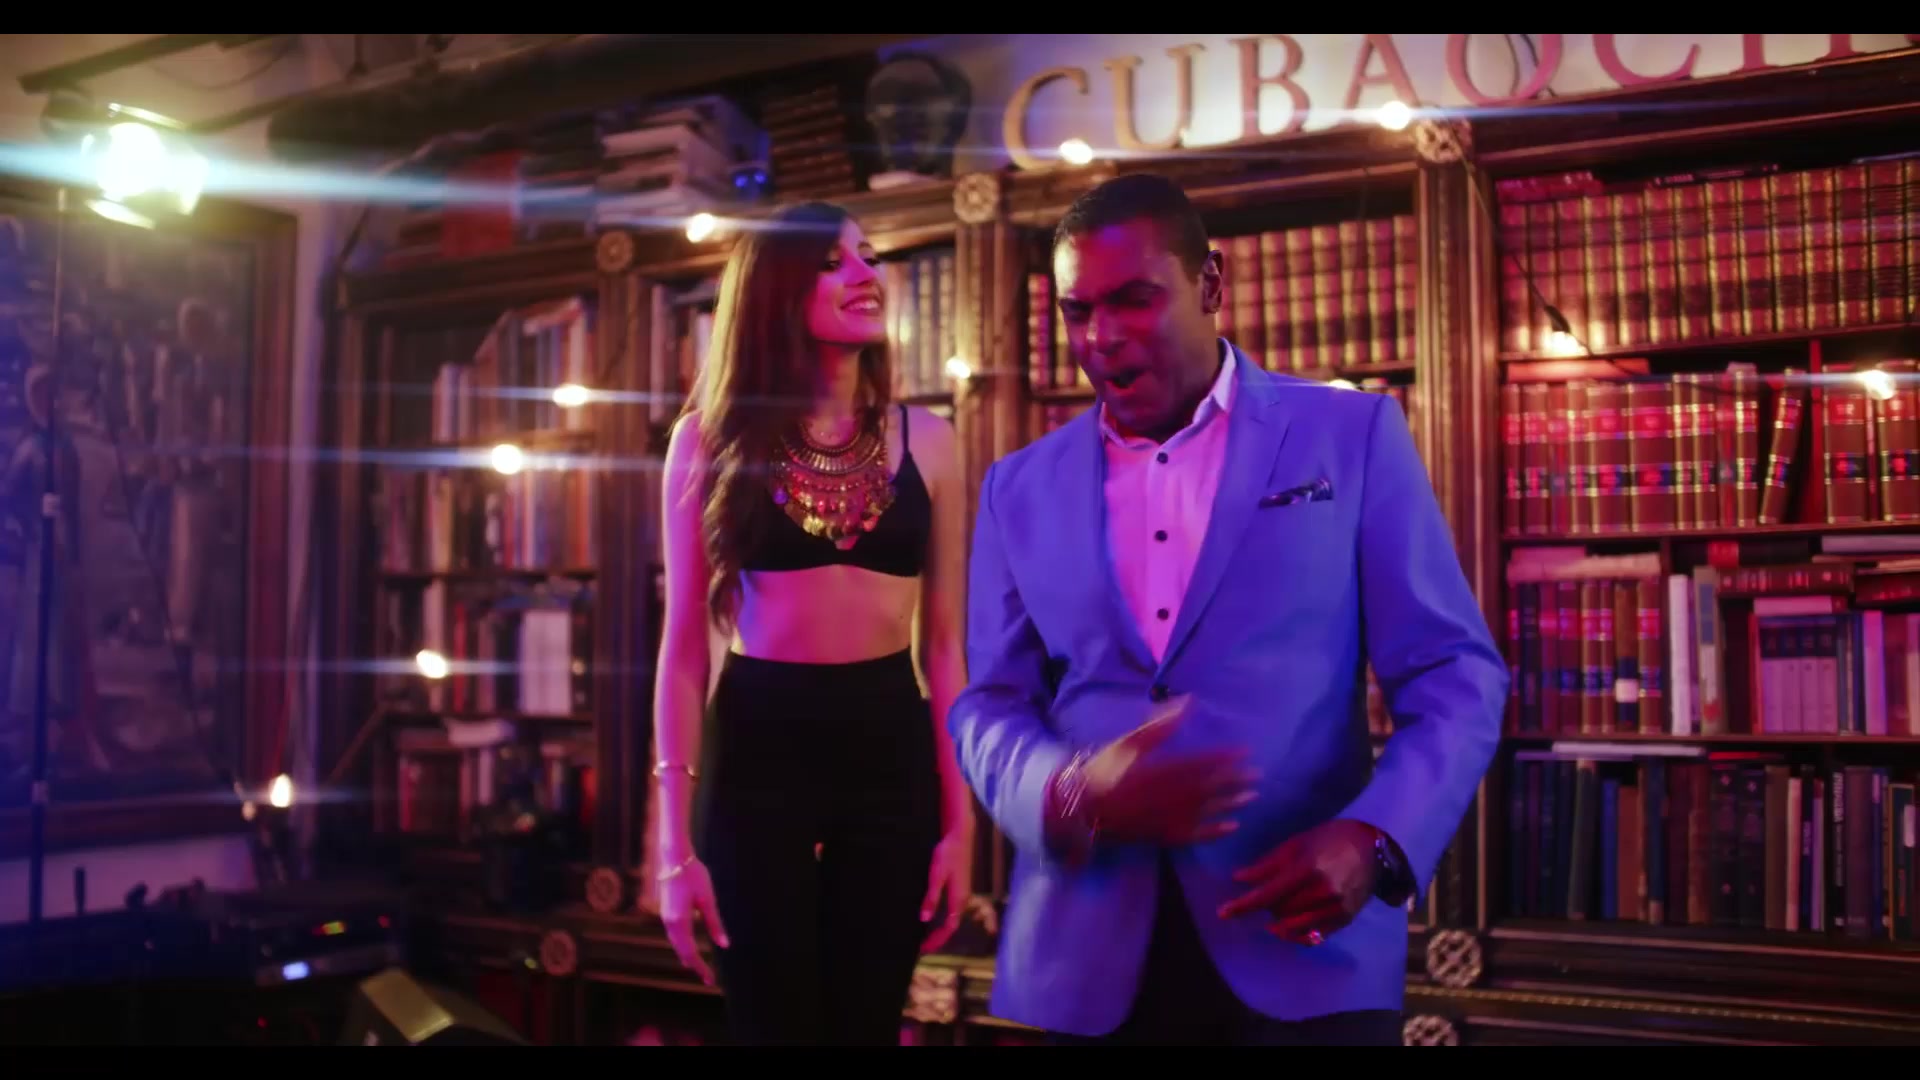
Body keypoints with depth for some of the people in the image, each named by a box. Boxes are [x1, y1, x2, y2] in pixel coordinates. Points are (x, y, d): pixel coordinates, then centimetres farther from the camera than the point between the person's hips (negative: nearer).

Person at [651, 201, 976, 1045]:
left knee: (868, 1022, 11)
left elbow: (946, 642, 5)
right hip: (757, 745, -1)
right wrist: (675, 838, -5)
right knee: (772, 1024, 8)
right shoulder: (711, 437, -1)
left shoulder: (925, 440, 4)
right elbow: (684, 642, -1)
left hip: (890, 745, 2)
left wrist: (959, 817, 1)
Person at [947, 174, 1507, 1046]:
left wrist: (1372, 840, -18)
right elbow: (988, 708, 7)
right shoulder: (1020, 489, 9)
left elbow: (1456, 675, -1)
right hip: (1087, 958, 3)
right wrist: (1074, 794, -15)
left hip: (1306, 947, -2)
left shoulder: (1352, 435, 1)